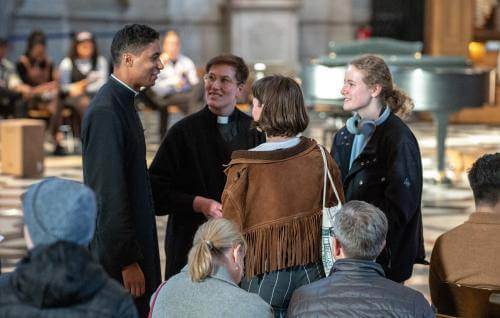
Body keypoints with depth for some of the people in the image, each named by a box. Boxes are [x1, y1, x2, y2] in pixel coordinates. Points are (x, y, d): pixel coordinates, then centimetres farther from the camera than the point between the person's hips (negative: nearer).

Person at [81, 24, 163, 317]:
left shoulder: (123, 103, 13)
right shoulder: (106, 112, -19)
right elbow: (109, 194, -22)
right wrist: (128, 261, -21)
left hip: (134, 244, 10)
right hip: (119, 250, -10)